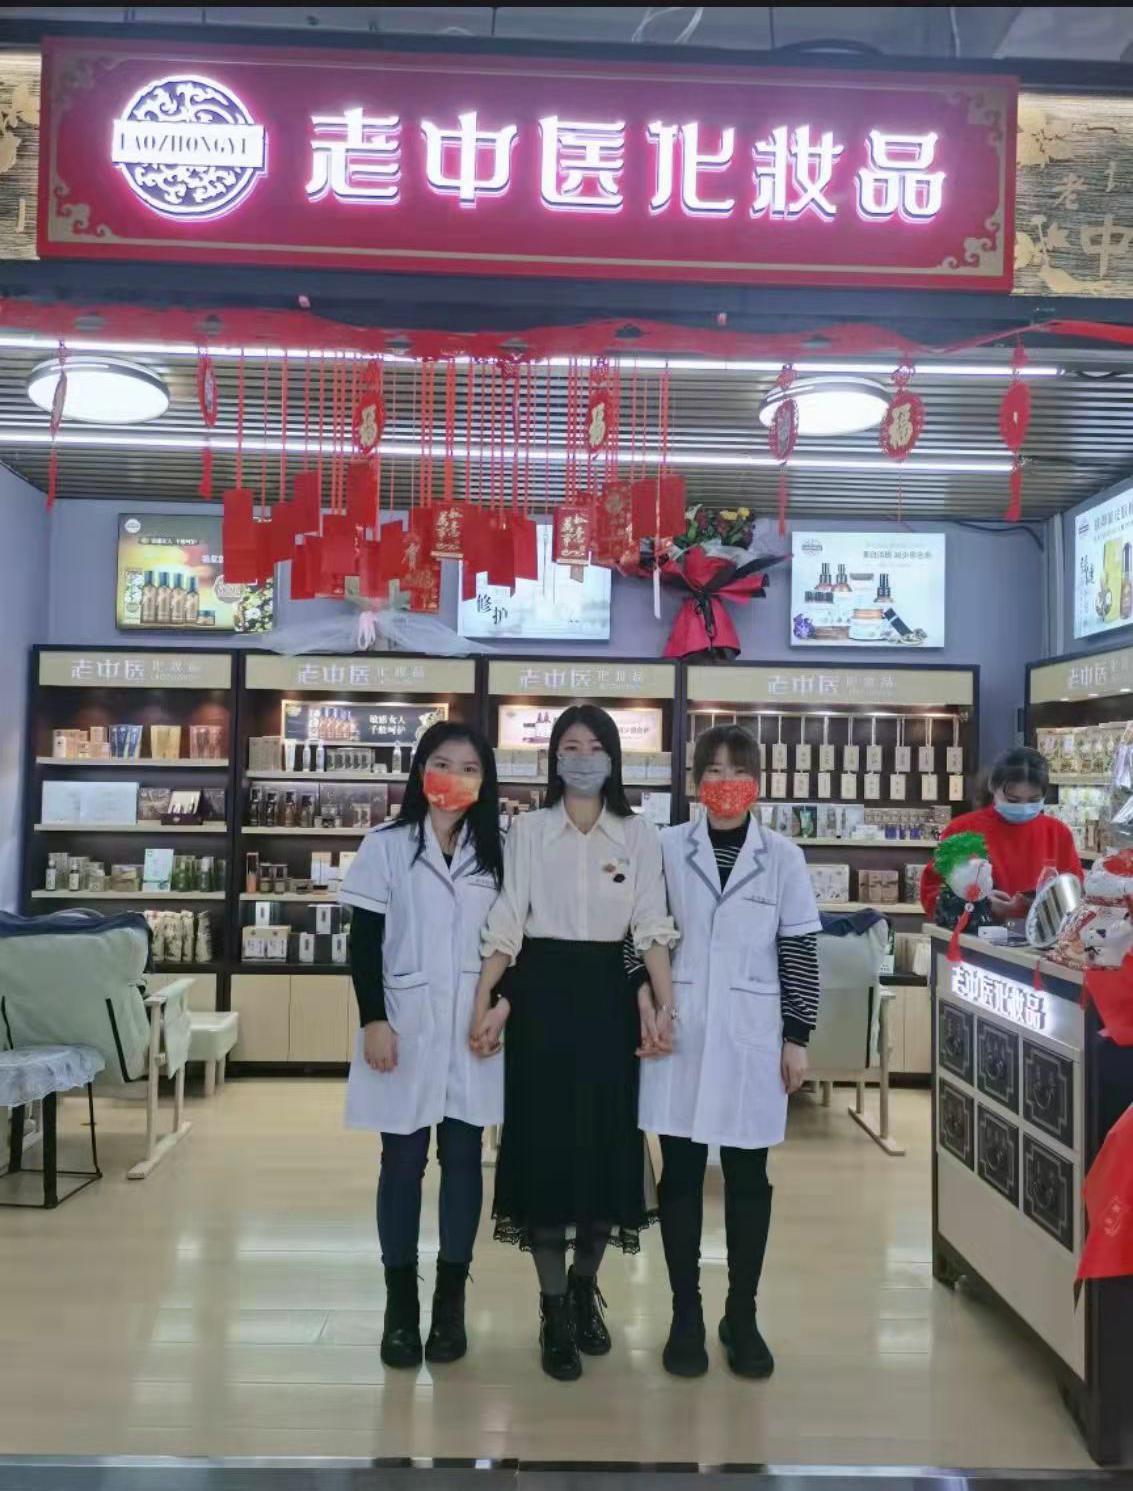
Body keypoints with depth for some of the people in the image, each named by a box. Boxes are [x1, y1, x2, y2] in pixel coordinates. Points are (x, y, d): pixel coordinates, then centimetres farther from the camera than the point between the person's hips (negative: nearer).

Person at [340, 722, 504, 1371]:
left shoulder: (494, 853, 6)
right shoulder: (387, 846, -1)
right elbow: (365, 943, -3)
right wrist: (374, 1020, -9)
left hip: (474, 1028, 2)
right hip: (406, 1025, -2)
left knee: (463, 1160, 7)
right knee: (403, 1163, 6)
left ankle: (451, 1303, 21)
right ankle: (401, 1305, 19)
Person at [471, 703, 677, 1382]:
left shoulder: (640, 835, 4)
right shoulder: (528, 829, 2)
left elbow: (653, 927, 0)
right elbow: (506, 923, -2)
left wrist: (667, 1008, -11)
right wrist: (487, 1003, -11)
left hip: (607, 994, 1)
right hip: (541, 992, -1)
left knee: (609, 1140, 6)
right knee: (544, 1140, 2)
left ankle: (584, 1289, 30)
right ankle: (554, 1311, 16)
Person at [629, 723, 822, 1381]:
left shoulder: (783, 857, 0)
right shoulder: (665, 849, 0)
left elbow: (800, 950, 1)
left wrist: (797, 1037, -1)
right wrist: (644, 991, -9)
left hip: (751, 1039, 0)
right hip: (679, 1035, 0)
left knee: (749, 1179, 9)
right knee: (681, 1174, 8)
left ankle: (742, 1316, 24)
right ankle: (686, 1315, 22)